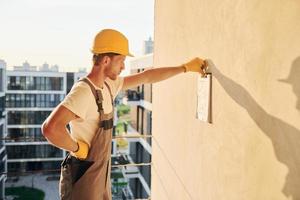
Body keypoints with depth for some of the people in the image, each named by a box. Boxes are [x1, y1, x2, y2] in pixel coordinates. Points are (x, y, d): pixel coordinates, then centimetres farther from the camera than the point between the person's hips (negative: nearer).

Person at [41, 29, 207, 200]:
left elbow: (146, 77, 11)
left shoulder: (108, 85, 3)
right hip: (83, 179, -8)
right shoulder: (84, 91, -25)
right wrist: (78, 148, -21)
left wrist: (186, 67, 15)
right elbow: (50, 128, -37)